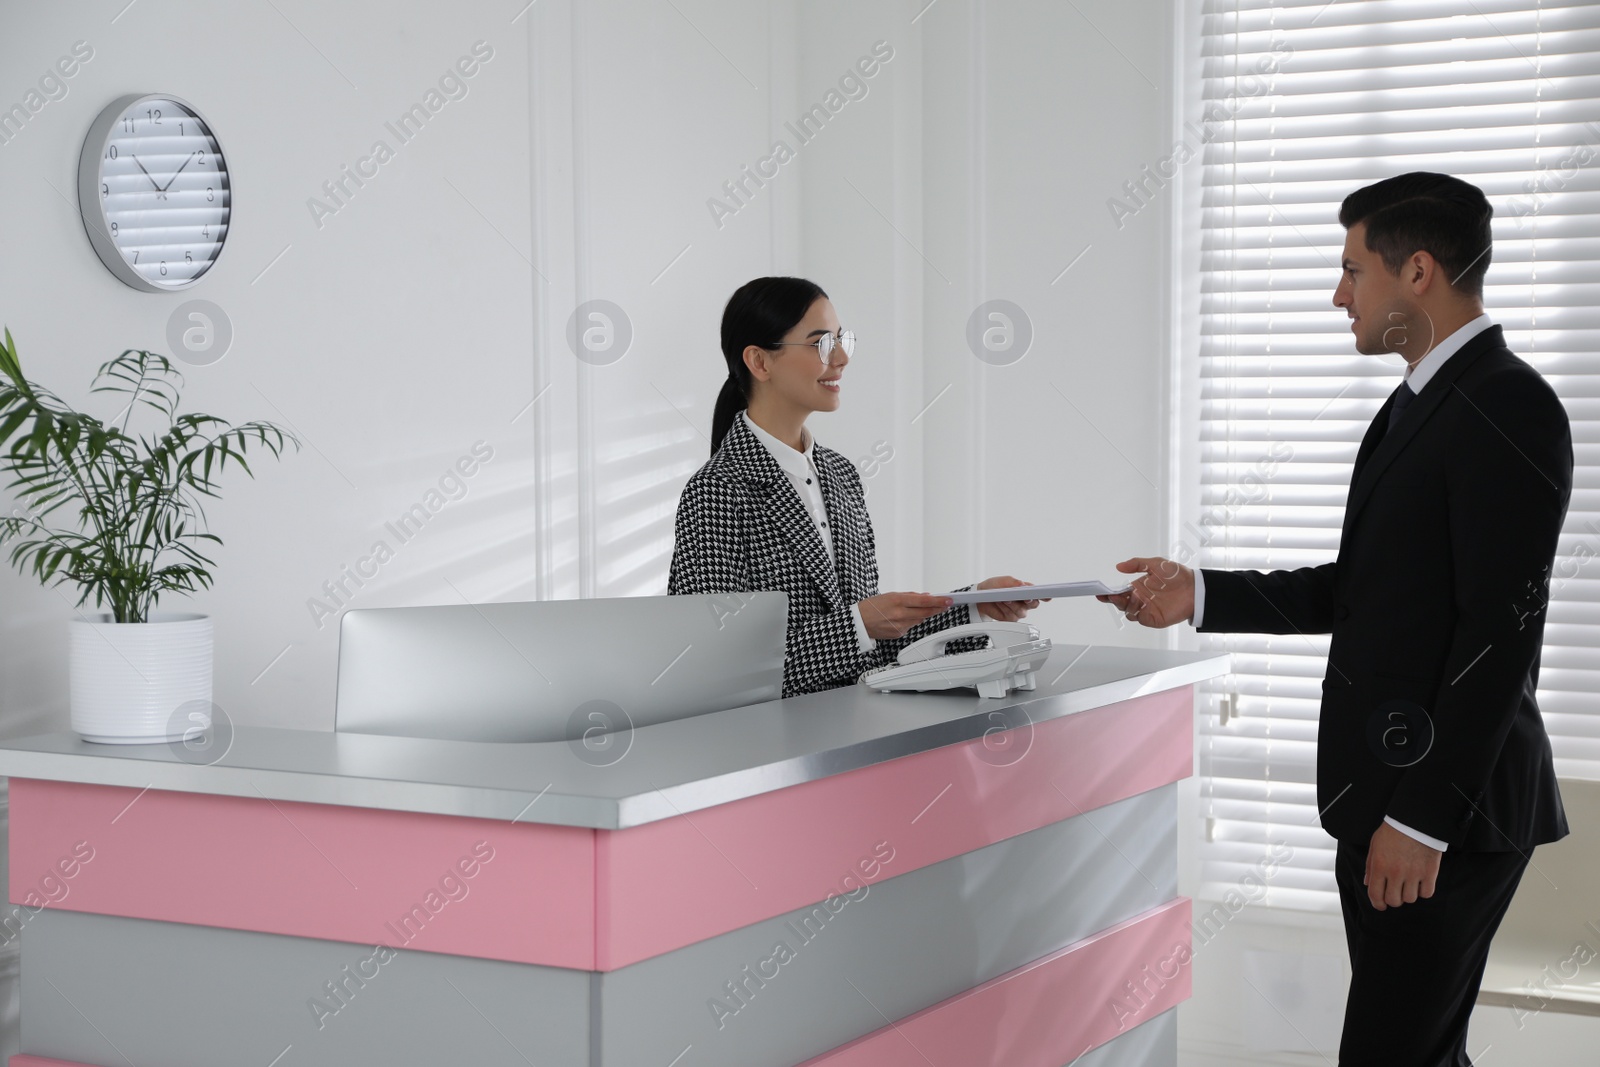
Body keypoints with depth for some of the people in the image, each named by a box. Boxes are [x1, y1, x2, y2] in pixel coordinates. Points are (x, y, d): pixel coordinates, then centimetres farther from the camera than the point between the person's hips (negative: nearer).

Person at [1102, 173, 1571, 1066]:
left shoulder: (1508, 409, -16)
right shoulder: (1421, 404, 16)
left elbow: (1500, 631, -21)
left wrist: (1423, 817, -21)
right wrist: (1201, 595, 10)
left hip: (1446, 807, -10)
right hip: (1385, 790, 10)